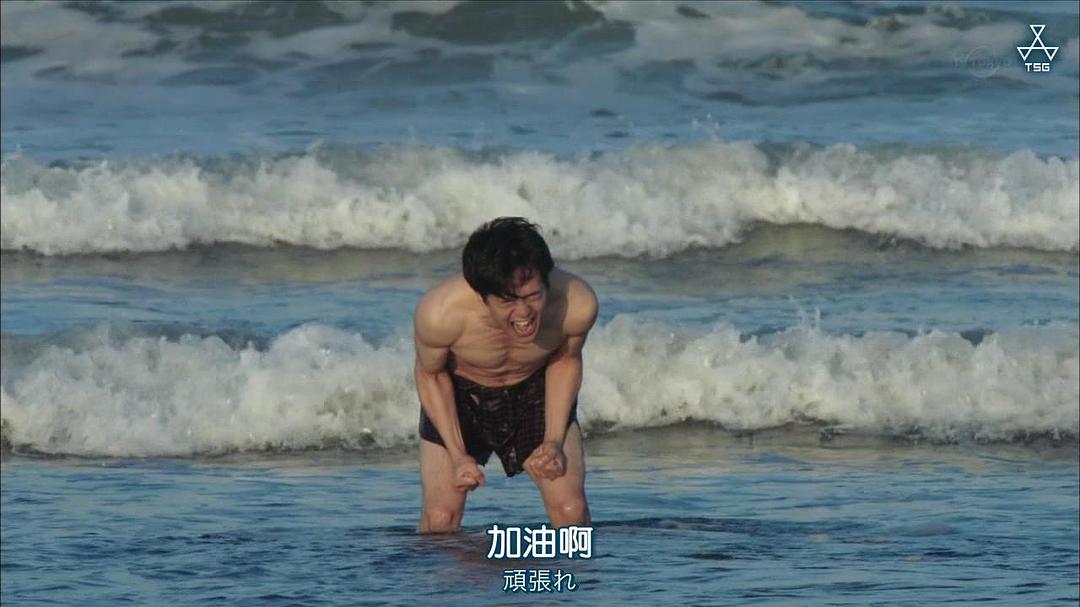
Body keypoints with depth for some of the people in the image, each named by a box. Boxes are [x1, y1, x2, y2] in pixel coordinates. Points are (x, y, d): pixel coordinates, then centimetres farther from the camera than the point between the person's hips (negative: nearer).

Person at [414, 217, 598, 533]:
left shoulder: (577, 304, -33)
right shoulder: (441, 313, -38)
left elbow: (566, 360, -7)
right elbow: (430, 374, -14)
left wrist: (554, 441, -11)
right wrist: (458, 454, -16)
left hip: (536, 390, 1)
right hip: (458, 395, -1)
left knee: (571, 511, -6)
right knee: (439, 518, -8)